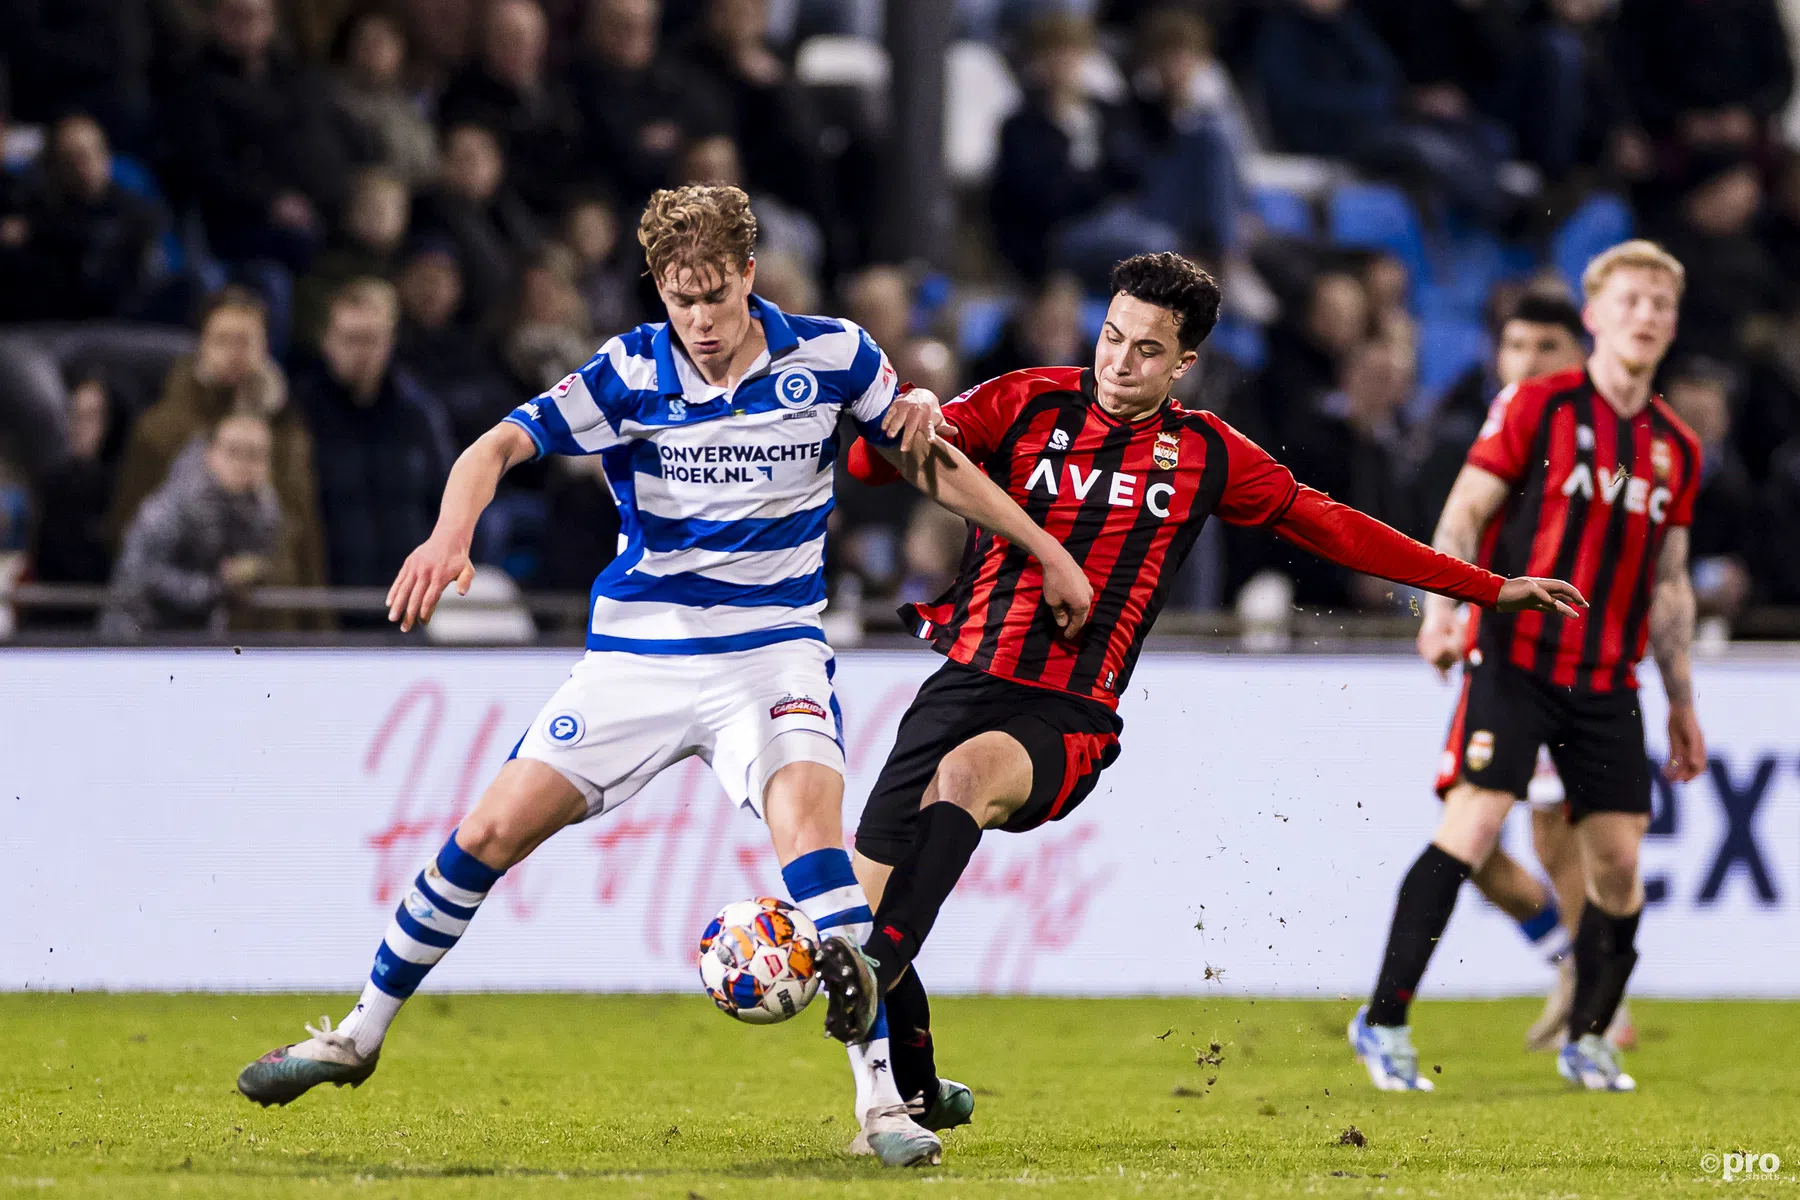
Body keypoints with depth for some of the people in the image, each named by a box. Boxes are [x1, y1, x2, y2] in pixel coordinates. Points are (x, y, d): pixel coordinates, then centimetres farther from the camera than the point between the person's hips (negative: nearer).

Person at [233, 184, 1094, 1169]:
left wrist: (1048, 553, 12)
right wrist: (449, 538, -35)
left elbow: (928, 460, 9)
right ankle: (360, 1035, 18)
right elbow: (500, 446, -14)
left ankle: (880, 1096, -28)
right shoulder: (629, 374, -8)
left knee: (807, 819, -28)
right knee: (493, 830, -2)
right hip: (638, 653, 1)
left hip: (772, 652, -1)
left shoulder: (831, 356, -6)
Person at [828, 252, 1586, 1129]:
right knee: (859, 894, -7)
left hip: (1068, 723, -2)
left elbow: (1327, 526, 19)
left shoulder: (1205, 455, 9)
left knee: (970, 769, -37)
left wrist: (1487, 588, 21)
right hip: (966, 683, 2)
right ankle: (920, 1096, 19)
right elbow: (873, 461, -4)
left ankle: (874, 975, -55)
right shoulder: (1028, 403, 5)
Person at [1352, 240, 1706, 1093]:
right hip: (1516, 661, -5)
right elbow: (1466, 509, -5)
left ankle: (1588, 1040, 18)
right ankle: (1383, 1024, -10)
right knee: (1471, 828, -16)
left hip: (1610, 682, 5)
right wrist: (1442, 608, -20)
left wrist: (1682, 704, 18)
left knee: (1618, 862, 0)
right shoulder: (1536, 407, -2)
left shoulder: (1677, 449, 12)